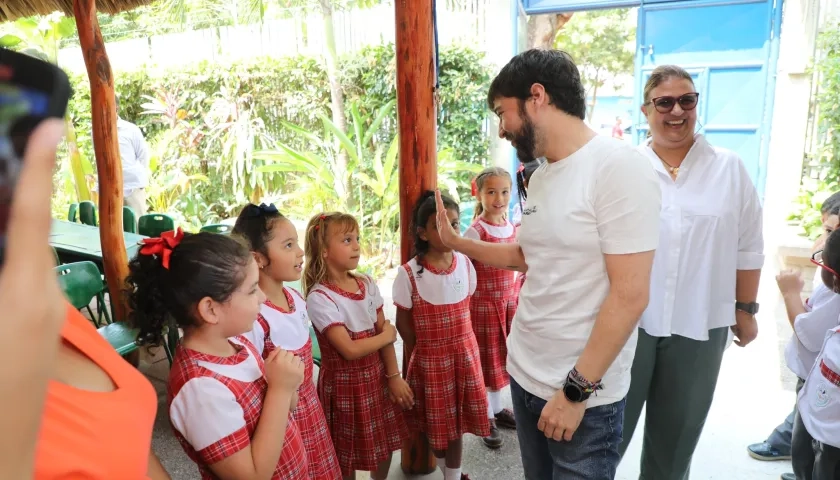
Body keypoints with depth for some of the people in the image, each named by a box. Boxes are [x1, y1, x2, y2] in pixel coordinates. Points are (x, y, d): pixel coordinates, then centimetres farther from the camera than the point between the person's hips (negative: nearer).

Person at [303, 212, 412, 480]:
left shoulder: (368, 285, -2)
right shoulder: (320, 297, -21)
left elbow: (386, 333, 0)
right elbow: (349, 349, -23)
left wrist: (394, 376, -5)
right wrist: (387, 335, -10)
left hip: (376, 378, 6)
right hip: (345, 384, -5)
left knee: (384, 443, 19)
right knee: (347, 454, 10)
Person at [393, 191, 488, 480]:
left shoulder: (465, 265, -5)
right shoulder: (408, 274, -17)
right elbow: (403, 322, -7)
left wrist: (460, 343, 10)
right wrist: (420, 353, -1)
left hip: (465, 353, 3)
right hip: (430, 358, -3)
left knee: (457, 421, 13)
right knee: (436, 423, 12)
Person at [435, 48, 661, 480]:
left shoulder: (618, 166, -17)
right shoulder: (540, 178, 7)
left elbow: (630, 295, -20)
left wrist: (576, 390, -18)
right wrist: (455, 242, 15)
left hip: (585, 395, -7)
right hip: (524, 375, 7)